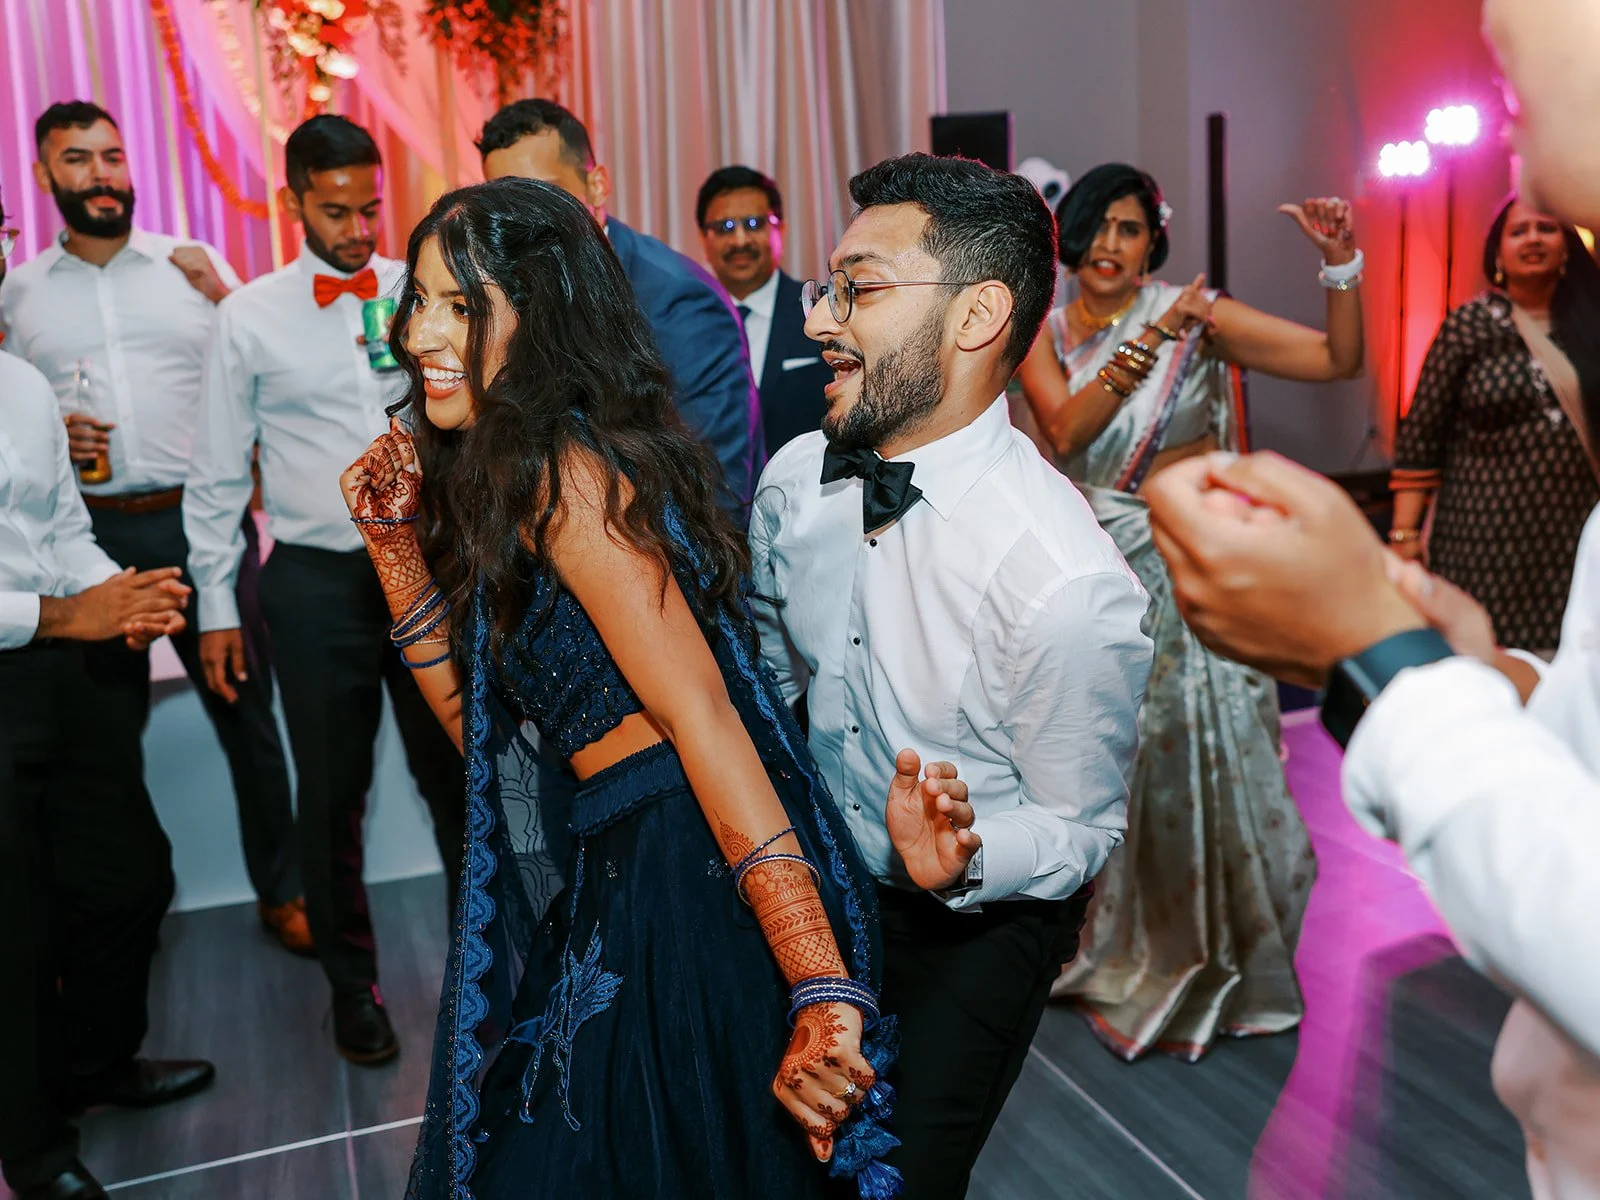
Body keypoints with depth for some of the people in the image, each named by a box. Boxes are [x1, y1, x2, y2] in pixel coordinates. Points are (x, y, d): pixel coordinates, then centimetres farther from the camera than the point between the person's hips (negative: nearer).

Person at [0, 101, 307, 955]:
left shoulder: (193, 265, 6)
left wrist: (224, 300, -11)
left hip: (204, 521, -1)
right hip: (90, 532, 1)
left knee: (247, 710, 6)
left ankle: (281, 890, 22)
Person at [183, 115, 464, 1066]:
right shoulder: (250, 317, 0)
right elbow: (219, 475, 4)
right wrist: (217, 605, 3)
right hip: (316, 579, 0)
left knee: (455, 772, 10)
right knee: (333, 794, 11)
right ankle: (353, 981, 31)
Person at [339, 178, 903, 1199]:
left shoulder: (564, 472, -16)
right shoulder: (488, 478, 13)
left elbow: (701, 712, -24)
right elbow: (476, 721, 14)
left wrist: (820, 987, -29)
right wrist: (399, 545, 4)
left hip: (692, 876, -9)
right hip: (621, 875, 10)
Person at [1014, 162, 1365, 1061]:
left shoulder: (1196, 315, -5)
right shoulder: (1044, 334, 2)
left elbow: (1339, 359, -9)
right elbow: (1065, 430, -17)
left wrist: (1341, 260, -22)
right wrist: (1152, 341, -26)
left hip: (1193, 571, -2)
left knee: (1200, 755, 2)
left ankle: (1212, 959, 26)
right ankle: (1125, 950, 35)